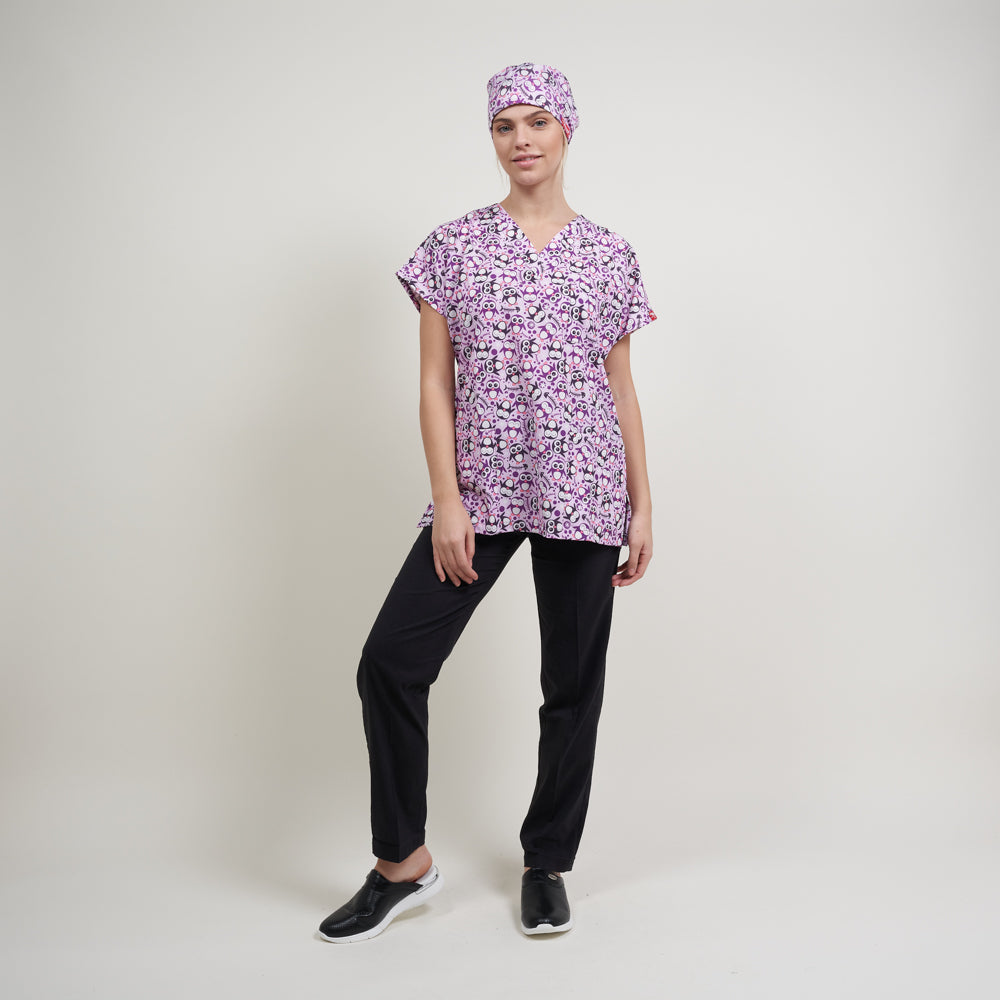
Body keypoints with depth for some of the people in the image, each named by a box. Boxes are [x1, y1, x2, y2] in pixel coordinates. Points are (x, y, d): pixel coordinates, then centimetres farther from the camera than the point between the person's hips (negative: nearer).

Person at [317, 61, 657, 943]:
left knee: (574, 681, 6)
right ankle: (403, 863, 11)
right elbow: (435, 383, 2)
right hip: (481, 490, 0)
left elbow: (622, 390, 10)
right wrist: (447, 501, -8)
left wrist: (642, 508, 6)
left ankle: (548, 861, 26)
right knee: (390, 660, -8)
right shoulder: (454, 247, 5)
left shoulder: (610, 255, 8)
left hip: (583, 495, 1)